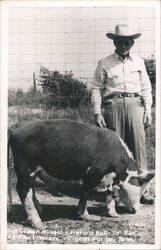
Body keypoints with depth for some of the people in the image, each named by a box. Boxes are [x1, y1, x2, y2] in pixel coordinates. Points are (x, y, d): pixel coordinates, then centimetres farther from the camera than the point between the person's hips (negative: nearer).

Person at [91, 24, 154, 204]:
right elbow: (96, 88, 5)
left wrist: (148, 110, 9)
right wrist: (97, 113, -2)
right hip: (113, 105, -2)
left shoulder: (139, 62, 16)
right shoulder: (104, 63, 7)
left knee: (138, 145, -4)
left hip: (135, 104, 2)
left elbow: (146, 87, 17)